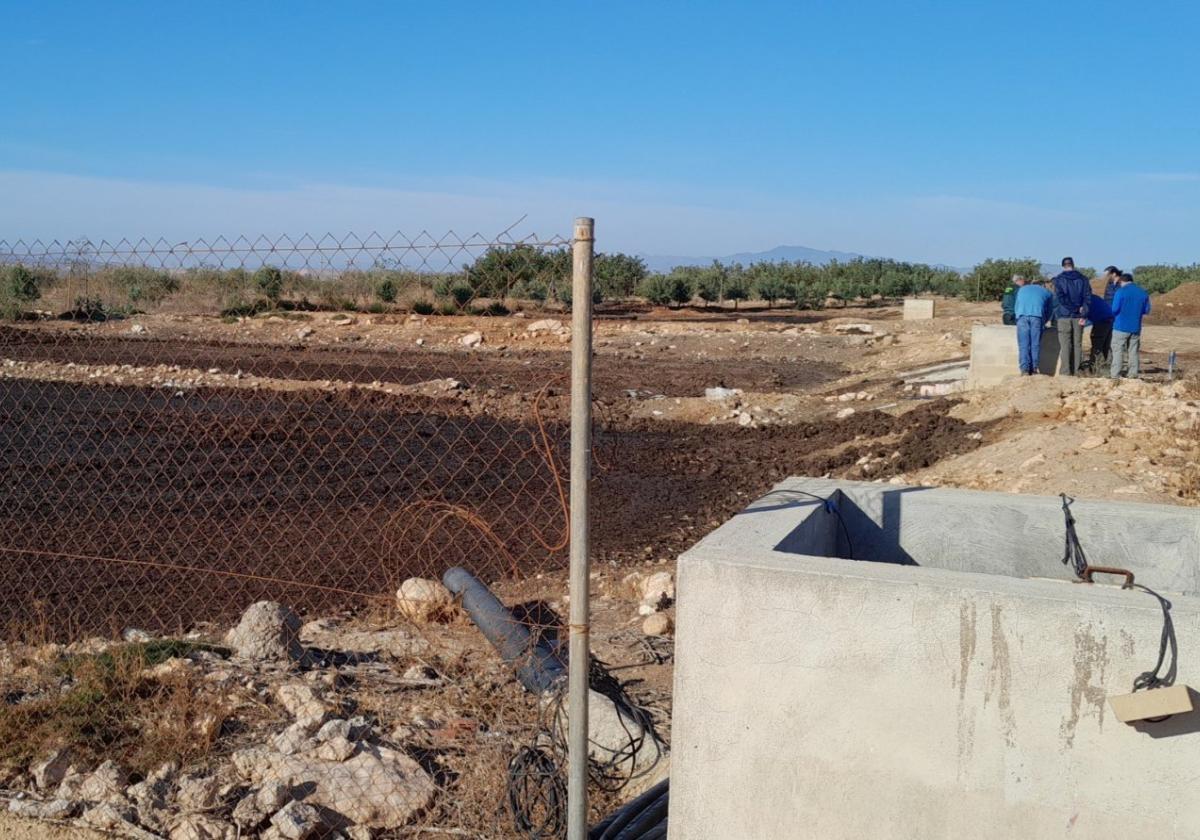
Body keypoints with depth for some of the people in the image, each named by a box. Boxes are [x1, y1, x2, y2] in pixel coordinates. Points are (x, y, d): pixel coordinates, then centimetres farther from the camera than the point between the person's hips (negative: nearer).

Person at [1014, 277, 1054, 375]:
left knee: (1023, 344, -1)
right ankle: (1034, 369, 1)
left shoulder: (1022, 289, 35)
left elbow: (1016, 307, 35)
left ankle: (1025, 369, -10)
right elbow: (1049, 311, 30)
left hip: (1022, 315, 1)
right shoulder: (1047, 292, 29)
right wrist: (1042, 323, 41)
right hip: (1037, 315, -1)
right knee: (1035, 344, 3)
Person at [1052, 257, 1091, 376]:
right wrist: (1084, 315, -5)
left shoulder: (1059, 279, -1)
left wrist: (1075, 308, -10)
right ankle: (1076, 372, 6)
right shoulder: (1083, 279, 8)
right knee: (1077, 344, 7)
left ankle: (1065, 372, -7)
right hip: (1078, 317, 3)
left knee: (1065, 345, -3)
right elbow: (1087, 296, 0)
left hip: (1064, 316, -3)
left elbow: (1060, 298, -12)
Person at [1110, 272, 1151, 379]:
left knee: (1118, 351, -1)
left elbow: (1114, 309, -14)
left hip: (1121, 327, -5)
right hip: (1136, 327, 5)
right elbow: (1147, 310, 9)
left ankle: (1115, 375, -5)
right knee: (1134, 351, 11)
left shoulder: (1120, 291, -10)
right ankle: (1133, 374, 11)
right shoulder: (1143, 293, 6)